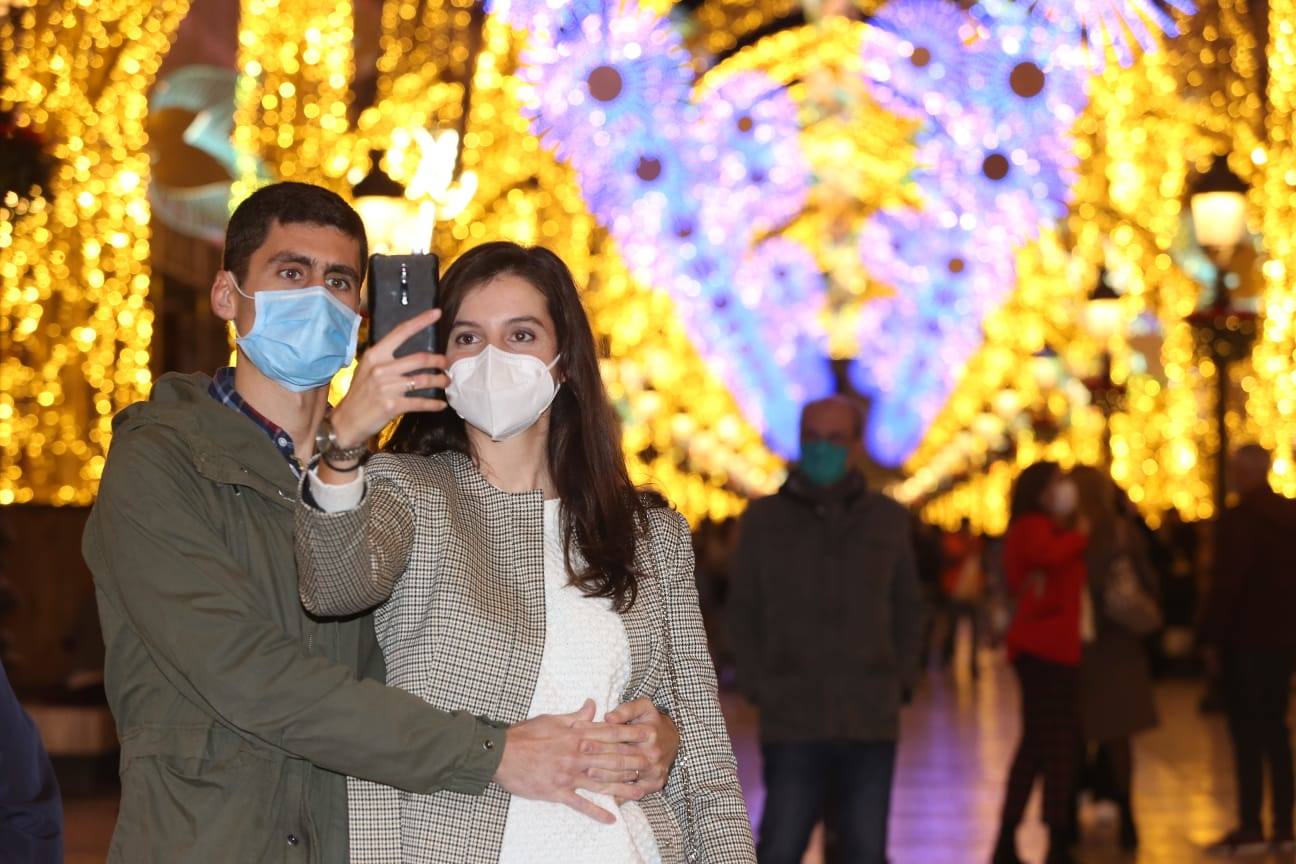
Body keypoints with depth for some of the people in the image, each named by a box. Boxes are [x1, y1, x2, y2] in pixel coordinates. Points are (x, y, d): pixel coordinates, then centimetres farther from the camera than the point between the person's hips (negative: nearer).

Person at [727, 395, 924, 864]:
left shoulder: (888, 519, 8)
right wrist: (758, 688, -1)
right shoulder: (763, 520, 4)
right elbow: (743, 611, 8)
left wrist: (899, 681, 4)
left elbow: (908, 606, 15)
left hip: (872, 723, 2)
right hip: (792, 725, -2)